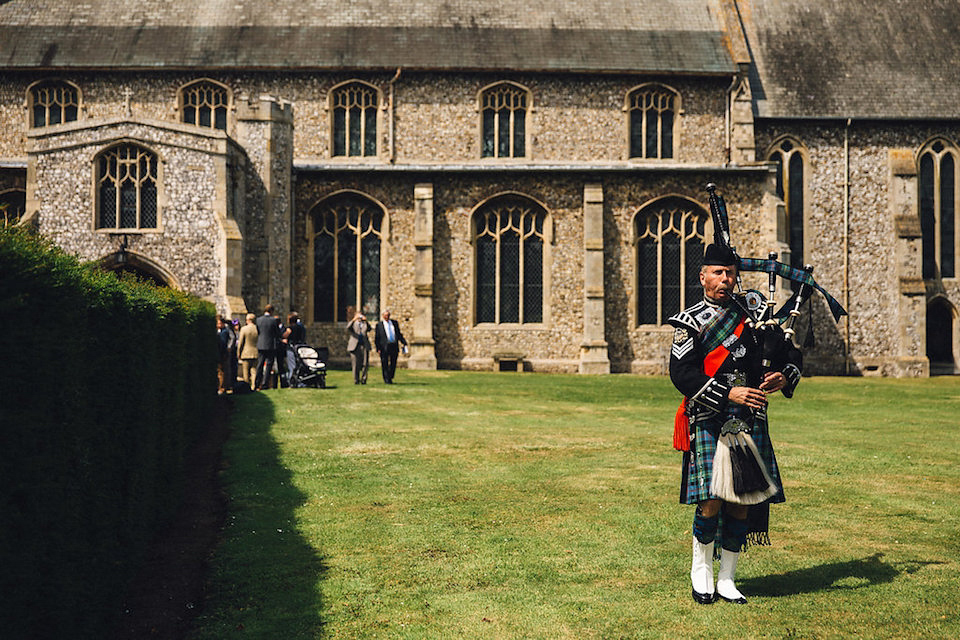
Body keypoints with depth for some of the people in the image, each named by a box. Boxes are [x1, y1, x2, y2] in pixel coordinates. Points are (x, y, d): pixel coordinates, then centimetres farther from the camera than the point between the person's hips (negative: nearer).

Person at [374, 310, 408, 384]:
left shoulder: (395, 323, 14)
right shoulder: (379, 325, 3)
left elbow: (399, 334, 17)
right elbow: (376, 338, 2)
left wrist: (404, 343, 5)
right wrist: (378, 349, -6)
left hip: (394, 346, 3)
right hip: (384, 347, -3)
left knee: (393, 364, 5)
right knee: (385, 364, -1)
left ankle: (390, 378, 20)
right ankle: (386, 379, 6)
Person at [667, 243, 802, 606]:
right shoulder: (690, 321, 1)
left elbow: (790, 352, 17)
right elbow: (682, 374, -10)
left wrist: (784, 377, -6)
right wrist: (729, 394, -19)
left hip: (751, 422, 4)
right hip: (709, 422, -4)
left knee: (741, 504, 4)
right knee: (711, 504, -10)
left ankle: (727, 580, 18)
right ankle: (701, 569, 14)